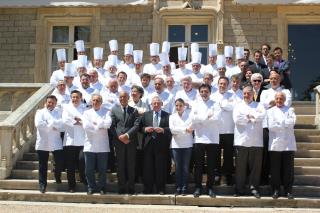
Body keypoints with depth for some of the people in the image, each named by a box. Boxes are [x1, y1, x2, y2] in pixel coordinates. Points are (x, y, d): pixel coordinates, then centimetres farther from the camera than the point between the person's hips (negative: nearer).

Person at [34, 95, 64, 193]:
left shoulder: (59, 112, 9)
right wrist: (53, 126, -11)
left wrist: (49, 123, -12)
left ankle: (57, 175, 31)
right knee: (43, 166, 5)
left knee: (60, 162, 0)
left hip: (56, 143, 1)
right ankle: (42, 185, 17)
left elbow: (62, 124, -6)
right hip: (42, 143, -1)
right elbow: (38, 124, -14)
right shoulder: (40, 112, 5)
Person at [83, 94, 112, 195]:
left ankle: (102, 187, 18)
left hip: (102, 146, -1)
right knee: (89, 169, 4)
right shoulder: (87, 113, 11)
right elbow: (86, 126, -6)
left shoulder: (105, 112, 8)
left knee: (102, 169, 4)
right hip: (90, 145, 1)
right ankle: (91, 187, 18)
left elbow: (108, 123, -12)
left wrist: (96, 123, -9)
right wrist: (100, 127, -7)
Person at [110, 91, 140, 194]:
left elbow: (136, 125, -2)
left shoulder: (134, 111, 10)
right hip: (119, 141, 0)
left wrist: (127, 135, -15)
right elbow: (112, 126, 3)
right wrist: (119, 137, -10)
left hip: (131, 141, 0)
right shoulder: (114, 110, 11)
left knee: (131, 165, 2)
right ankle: (121, 187, 8)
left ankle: (130, 188, 7)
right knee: (120, 165, 3)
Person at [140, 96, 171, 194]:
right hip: (148, 144, 2)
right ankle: (147, 189, 12)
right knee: (148, 168, 3)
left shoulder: (167, 115, 5)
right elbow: (140, 127, 11)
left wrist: (163, 130, -18)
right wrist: (145, 129, -9)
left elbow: (171, 129, -1)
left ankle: (161, 189, 11)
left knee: (161, 167, 1)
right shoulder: (146, 114, 13)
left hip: (161, 145, -2)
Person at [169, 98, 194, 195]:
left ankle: (184, 188, 9)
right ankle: (178, 187, 11)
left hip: (187, 144, -1)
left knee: (185, 167, 2)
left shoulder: (190, 114, 5)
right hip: (176, 145, 1)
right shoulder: (172, 116, 9)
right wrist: (185, 129, -13)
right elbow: (172, 129, -6)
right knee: (178, 167, 4)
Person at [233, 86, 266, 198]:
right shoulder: (238, 106, 12)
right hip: (241, 141, 0)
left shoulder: (258, 106, 13)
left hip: (256, 141, 1)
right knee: (240, 167, 2)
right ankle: (239, 189, 10)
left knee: (255, 166, 2)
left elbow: (262, 115, -9)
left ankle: (254, 188, 12)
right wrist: (253, 118, -3)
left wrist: (249, 116, -7)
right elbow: (237, 119, -8)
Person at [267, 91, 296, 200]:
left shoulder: (290, 110, 12)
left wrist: (278, 123, -7)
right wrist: (285, 124, -5)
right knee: (275, 169, 2)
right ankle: (275, 190, 11)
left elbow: (292, 122, -7)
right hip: (275, 144, 0)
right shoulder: (270, 111, 11)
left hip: (288, 144, 0)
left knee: (288, 169, 2)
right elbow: (271, 126, -5)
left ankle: (288, 190, 11)